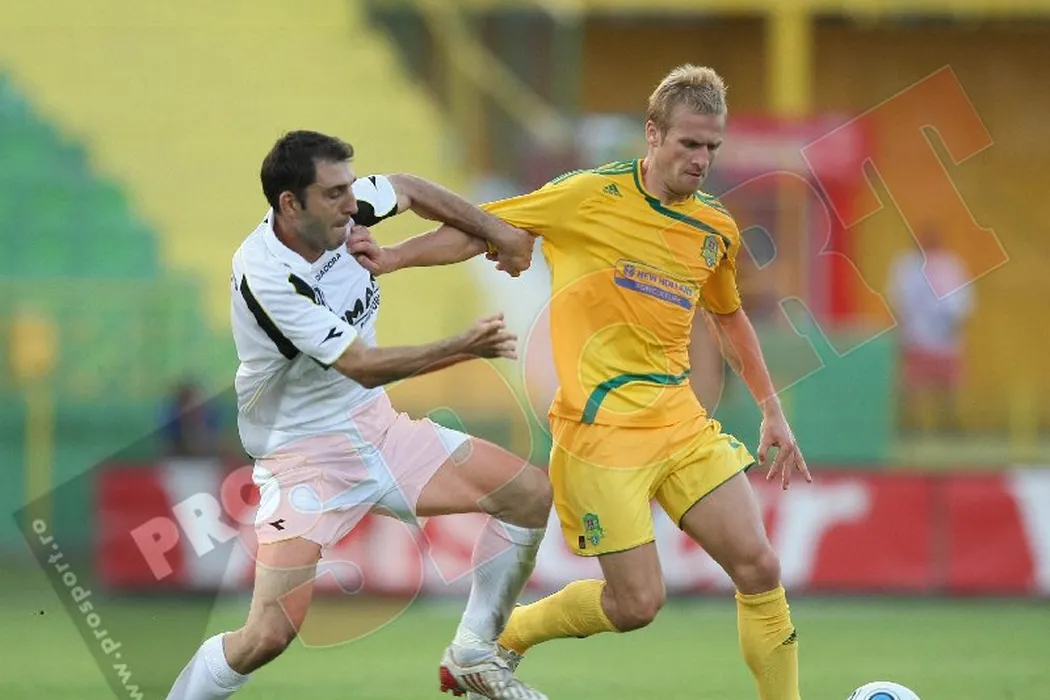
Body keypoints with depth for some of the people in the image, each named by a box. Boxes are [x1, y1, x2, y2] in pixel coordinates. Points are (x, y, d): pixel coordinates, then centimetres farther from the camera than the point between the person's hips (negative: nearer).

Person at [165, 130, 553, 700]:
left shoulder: (337, 210, -8)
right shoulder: (265, 275, -28)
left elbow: (408, 190, 15)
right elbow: (363, 367, -26)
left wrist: (498, 232, 11)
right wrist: (466, 347, -26)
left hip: (377, 428, 8)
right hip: (304, 456, -8)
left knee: (531, 493, 1)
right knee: (267, 636, -22)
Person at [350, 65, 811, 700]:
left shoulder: (716, 230, 9)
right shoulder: (592, 196, -7)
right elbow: (483, 230, 0)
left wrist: (772, 409, 25)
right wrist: (393, 257, -11)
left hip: (683, 426, 5)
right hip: (601, 431, -5)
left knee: (760, 569, -6)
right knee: (638, 603, -7)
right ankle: (502, 636, 19)